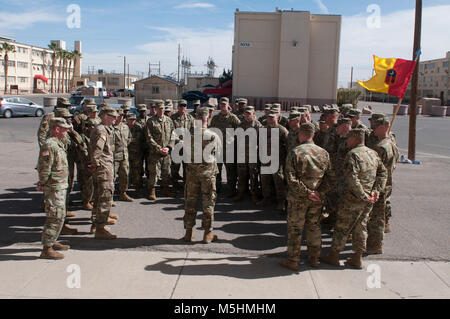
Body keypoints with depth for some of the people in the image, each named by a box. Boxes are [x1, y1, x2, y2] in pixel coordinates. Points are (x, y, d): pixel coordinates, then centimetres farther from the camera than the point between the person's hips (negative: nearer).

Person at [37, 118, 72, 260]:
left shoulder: (59, 144, 14)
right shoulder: (49, 145, -19)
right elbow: (44, 168, -21)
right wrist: (42, 184, -13)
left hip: (61, 186, 10)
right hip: (54, 187, -10)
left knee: (60, 216, 19)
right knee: (55, 217, -7)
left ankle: (52, 242, 32)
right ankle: (47, 249, -1)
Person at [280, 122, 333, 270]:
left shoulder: (294, 153, -14)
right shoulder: (324, 153, 0)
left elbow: (291, 179, -20)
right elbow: (329, 177, -1)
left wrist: (307, 192, -15)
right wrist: (319, 193, -6)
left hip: (298, 198, -4)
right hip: (317, 199, 4)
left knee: (295, 229, 8)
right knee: (314, 226, 18)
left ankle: (293, 261, 16)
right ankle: (314, 258, 28)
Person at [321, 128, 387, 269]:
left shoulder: (353, 154, -16)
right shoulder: (373, 153, 9)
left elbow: (352, 179, -26)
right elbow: (383, 172, 10)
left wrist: (363, 196, -21)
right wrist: (376, 191, 2)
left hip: (353, 198, -7)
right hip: (368, 200, 7)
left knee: (342, 227, 5)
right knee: (360, 227, 16)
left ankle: (333, 256, 16)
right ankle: (357, 258, 21)